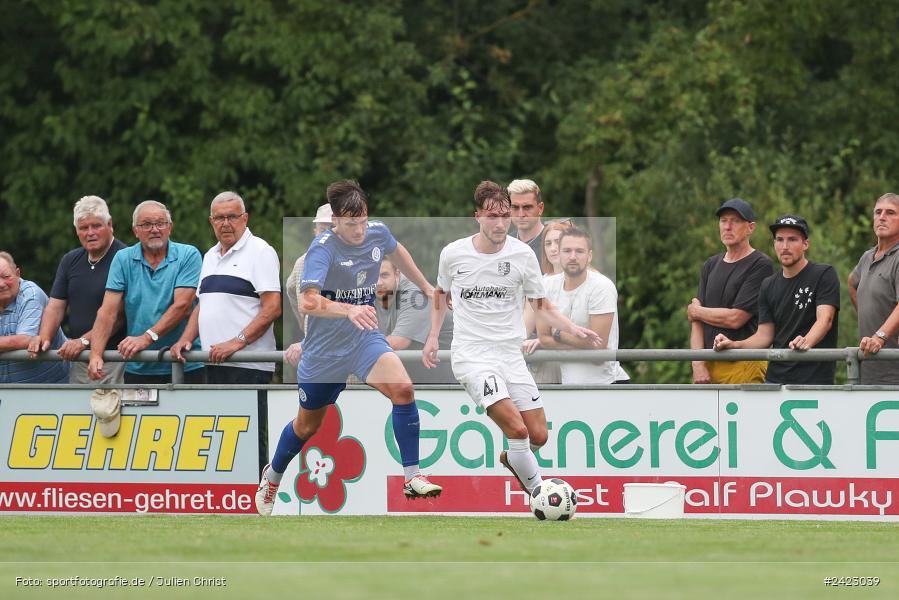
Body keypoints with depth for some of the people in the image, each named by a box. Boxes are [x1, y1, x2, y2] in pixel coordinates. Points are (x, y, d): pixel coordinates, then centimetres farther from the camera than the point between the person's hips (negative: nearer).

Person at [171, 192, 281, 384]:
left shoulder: (260, 251, -4)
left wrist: (237, 342, -20)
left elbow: (272, 308, -13)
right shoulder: (211, 256, 21)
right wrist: (186, 339, 9)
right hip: (214, 364, 8)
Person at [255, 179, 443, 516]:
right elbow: (307, 301, -37)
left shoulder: (378, 233, -5)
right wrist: (349, 310, -51)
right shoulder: (323, 247, -23)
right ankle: (273, 475, 45)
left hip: (365, 339, 3)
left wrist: (426, 287, 30)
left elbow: (396, 252, 22)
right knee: (307, 425, 15)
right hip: (325, 347, -3)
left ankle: (412, 478, -19)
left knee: (403, 389, -25)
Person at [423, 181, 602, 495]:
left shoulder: (522, 254, -2)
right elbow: (441, 293, 18)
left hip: (511, 354, 3)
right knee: (517, 429, -22)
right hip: (472, 354, -3)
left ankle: (512, 459, 35)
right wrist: (433, 336, 11)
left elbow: (541, 307, 8)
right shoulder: (453, 254, -4)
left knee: (538, 436, 2)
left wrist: (574, 329, -7)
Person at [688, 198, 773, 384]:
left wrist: (697, 311, 6)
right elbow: (697, 320, 13)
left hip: (745, 366, -6)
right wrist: (698, 363, -1)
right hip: (709, 366, 6)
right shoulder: (711, 266, 19)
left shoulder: (761, 265, -4)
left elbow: (735, 318, -11)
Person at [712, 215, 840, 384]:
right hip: (776, 379, 6)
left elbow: (825, 319, -17)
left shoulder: (824, 274, -3)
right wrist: (733, 345, -7)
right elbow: (765, 335, 13)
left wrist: (806, 342, -38)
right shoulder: (769, 286, 14)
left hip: (815, 377, -6)